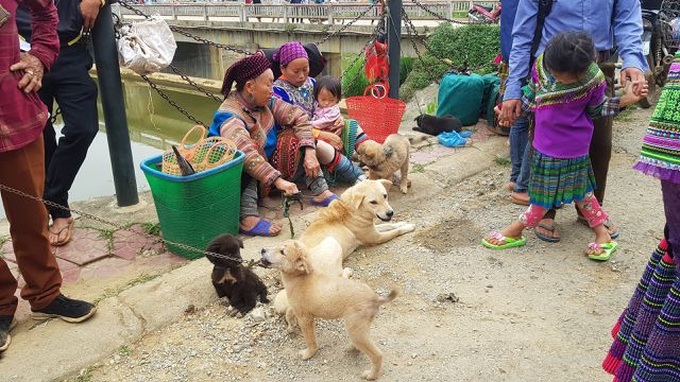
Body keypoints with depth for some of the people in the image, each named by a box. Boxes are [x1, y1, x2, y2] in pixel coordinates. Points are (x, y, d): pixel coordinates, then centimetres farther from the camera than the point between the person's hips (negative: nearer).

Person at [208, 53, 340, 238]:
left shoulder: (266, 101, -5)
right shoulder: (229, 115, -27)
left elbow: (299, 117, -5)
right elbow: (246, 153, -42)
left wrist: (310, 152, -17)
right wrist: (278, 180, -47)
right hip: (239, 177, -7)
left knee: (295, 139, -3)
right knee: (252, 148, -35)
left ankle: (320, 192, -7)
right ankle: (248, 218, -40)